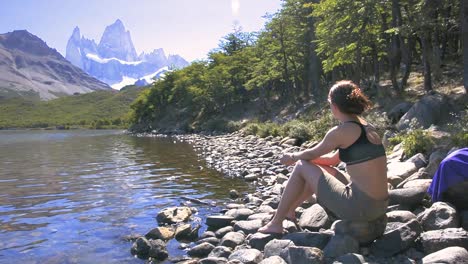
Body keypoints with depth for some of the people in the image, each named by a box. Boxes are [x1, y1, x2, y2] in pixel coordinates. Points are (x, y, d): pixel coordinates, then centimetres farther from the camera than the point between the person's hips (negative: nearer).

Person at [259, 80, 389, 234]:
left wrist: (293, 157, 20)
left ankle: (276, 223, 14)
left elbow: (312, 153, 0)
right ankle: (289, 210, 39)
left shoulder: (343, 131, -15)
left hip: (360, 207, -9)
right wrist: (301, 157, 23)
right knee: (318, 168, 24)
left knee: (301, 167, 3)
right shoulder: (366, 127, 11)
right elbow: (334, 159, 20)